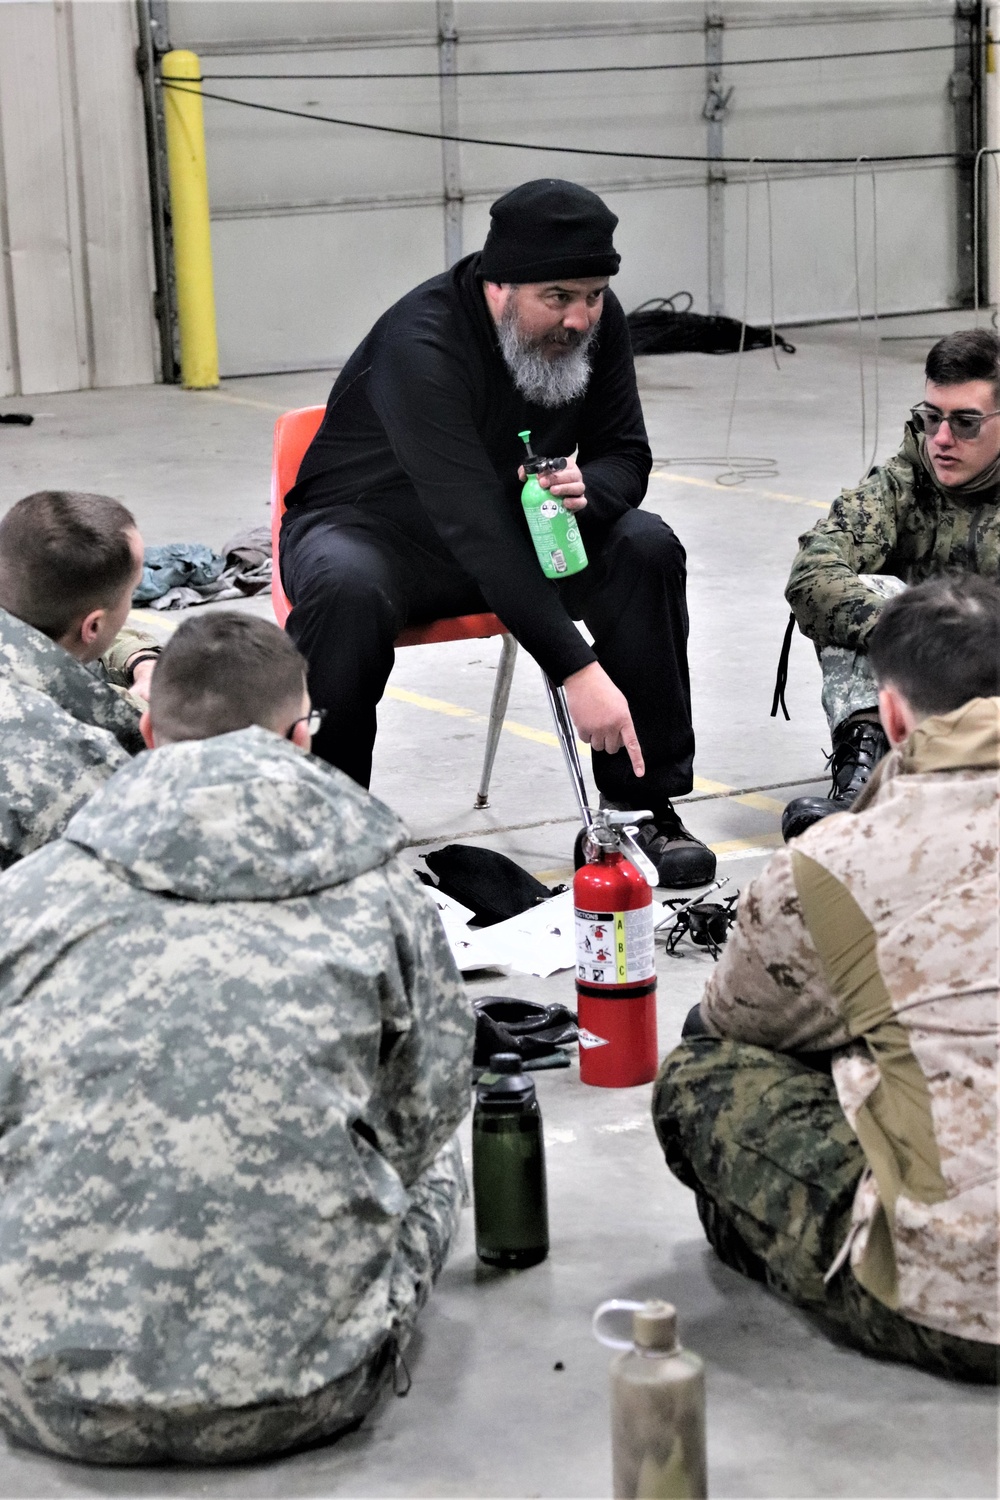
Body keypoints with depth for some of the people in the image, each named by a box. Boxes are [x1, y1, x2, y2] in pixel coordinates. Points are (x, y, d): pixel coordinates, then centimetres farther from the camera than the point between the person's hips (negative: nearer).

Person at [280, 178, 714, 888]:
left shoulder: (598, 322, -12)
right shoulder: (421, 342, -32)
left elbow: (625, 455, -1)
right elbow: (473, 525, -39)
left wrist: (587, 489, -29)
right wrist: (578, 669, -45)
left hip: (519, 523, 6)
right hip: (372, 527, -5)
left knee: (646, 547, -19)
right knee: (347, 589, -39)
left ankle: (644, 808, -10)